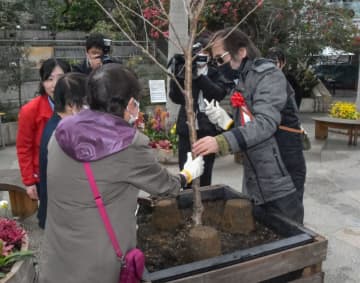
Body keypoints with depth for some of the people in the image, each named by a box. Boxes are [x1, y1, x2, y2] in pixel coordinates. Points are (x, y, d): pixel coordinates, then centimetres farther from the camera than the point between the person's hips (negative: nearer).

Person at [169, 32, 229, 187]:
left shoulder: (216, 73, 5)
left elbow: (219, 93, -15)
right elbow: (176, 98, -6)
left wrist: (199, 76, -23)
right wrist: (178, 76, -20)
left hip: (208, 129, 0)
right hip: (186, 129, 0)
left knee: (205, 175, 6)